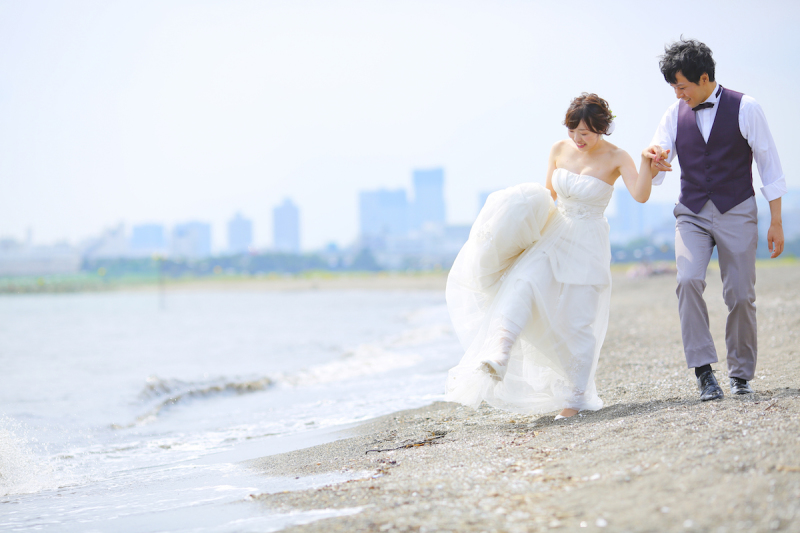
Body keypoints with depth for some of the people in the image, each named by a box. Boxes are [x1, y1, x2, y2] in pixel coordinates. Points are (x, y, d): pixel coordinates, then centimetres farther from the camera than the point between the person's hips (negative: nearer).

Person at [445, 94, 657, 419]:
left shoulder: (616, 158, -10)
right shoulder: (559, 149, 2)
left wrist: (647, 163, -42)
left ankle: (575, 398, 13)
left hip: (588, 244, -3)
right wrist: (526, 205, -2)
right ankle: (497, 359, -43)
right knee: (522, 283, -26)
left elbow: (641, 196, -26)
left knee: (578, 322, -1)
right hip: (554, 233, 3)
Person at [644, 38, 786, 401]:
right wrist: (653, 160, -19)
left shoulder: (744, 108, -6)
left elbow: (769, 166, -1)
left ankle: (740, 374, 16)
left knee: (741, 295, -2)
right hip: (692, 214, 2)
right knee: (688, 280, -22)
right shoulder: (675, 114, 3)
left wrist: (775, 222, -3)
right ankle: (703, 369, -17)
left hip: (736, 212, -2)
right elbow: (653, 176, 6)